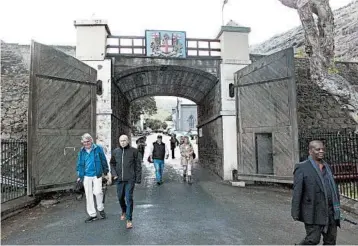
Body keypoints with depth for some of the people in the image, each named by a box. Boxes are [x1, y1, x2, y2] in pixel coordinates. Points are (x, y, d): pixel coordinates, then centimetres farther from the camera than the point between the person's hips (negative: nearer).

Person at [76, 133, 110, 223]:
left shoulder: (98, 148, -3)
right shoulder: (81, 151, 6)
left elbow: (104, 161, 1)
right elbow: (79, 164, 13)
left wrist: (106, 173, 4)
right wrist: (79, 176, 10)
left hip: (97, 175, -3)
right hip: (86, 176, 4)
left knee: (98, 192, -15)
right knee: (88, 195, 8)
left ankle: (101, 209, 13)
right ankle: (92, 214, 21)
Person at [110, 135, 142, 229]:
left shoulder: (134, 151, -5)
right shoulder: (115, 151, 5)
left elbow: (138, 165, -4)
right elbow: (112, 163, 17)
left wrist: (138, 178, -6)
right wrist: (114, 173, 3)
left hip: (130, 179, -4)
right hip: (119, 179, 4)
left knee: (129, 198, -6)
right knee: (120, 197, 16)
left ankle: (129, 220, 5)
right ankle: (124, 212, 44)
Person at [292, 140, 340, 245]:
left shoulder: (326, 166, 13)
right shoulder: (302, 167, -9)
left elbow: (333, 187, 16)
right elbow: (297, 191, -13)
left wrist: (337, 207, 13)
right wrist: (295, 212, -15)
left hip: (330, 212, 7)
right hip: (313, 212, -7)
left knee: (330, 241, 14)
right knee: (313, 239, -4)